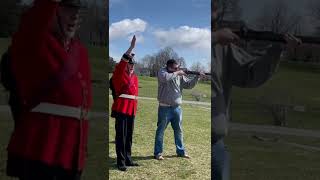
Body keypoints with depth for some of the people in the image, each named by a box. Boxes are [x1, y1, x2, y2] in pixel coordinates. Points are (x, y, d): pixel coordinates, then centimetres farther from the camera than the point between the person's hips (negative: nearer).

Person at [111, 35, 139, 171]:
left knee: (129, 136, 12)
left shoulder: (135, 78, 15)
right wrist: (131, 48, -25)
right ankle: (121, 161, 5)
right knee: (121, 135, -2)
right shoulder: (119, 75, -3)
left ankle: (128, 159, 22)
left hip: (131, 110, 6)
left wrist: (135, 108, 15)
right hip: (121, 109, -6)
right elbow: (122, 63, -21)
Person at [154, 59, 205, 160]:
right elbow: (165, 77, -30)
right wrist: (176, 73, -20)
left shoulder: (180, 75, 6)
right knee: (160, 130, 4)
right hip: (164, 108, -5)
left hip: (177, 108, 5)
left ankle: (181, 151, 29)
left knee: (179, 130, 15)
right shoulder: (162, 72, -7)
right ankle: (158, 153, 13)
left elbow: (189, 85, 8)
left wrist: (197, 77, -5)